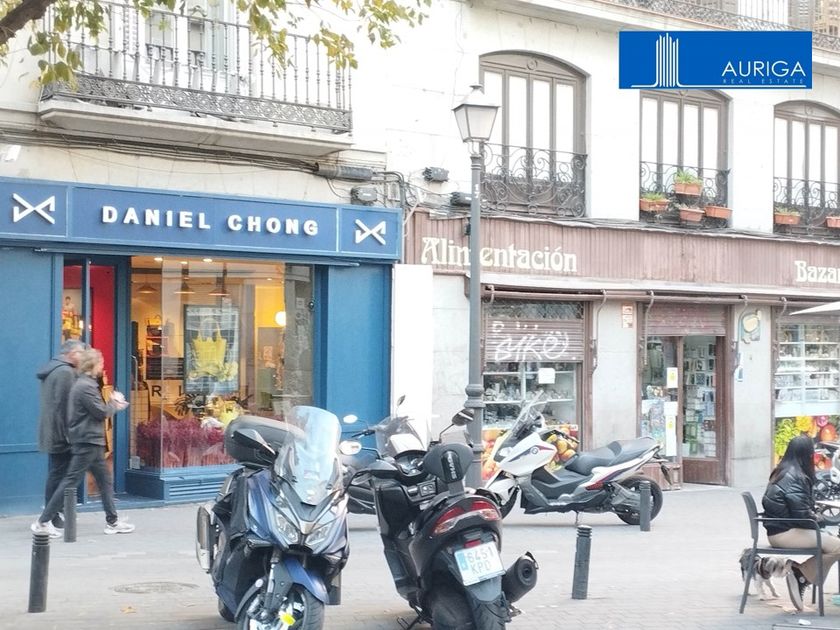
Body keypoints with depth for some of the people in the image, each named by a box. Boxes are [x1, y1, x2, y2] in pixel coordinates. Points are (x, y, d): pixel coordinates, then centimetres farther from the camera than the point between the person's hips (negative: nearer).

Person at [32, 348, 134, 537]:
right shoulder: (85, 386, -17)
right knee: (71, 481, -7)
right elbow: (101, 412, -16)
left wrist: (114, 404, 5)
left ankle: (112, 522, 18)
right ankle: (43, 521, -3)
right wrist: (115, 402, 1)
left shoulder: (84, 384, 14)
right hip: (87, 441, -11)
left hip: (90, 441, 11)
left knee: (105, 480, 13)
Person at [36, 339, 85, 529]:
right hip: (61, 433, -10)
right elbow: (65, 406, -21)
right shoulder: (66, 372, -16)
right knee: (58, 474, -5)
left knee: (55, 474, 14)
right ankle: (53, 517, -1)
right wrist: (69, 433, -19)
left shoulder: (51, 369, 17)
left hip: (51, 433, 10)